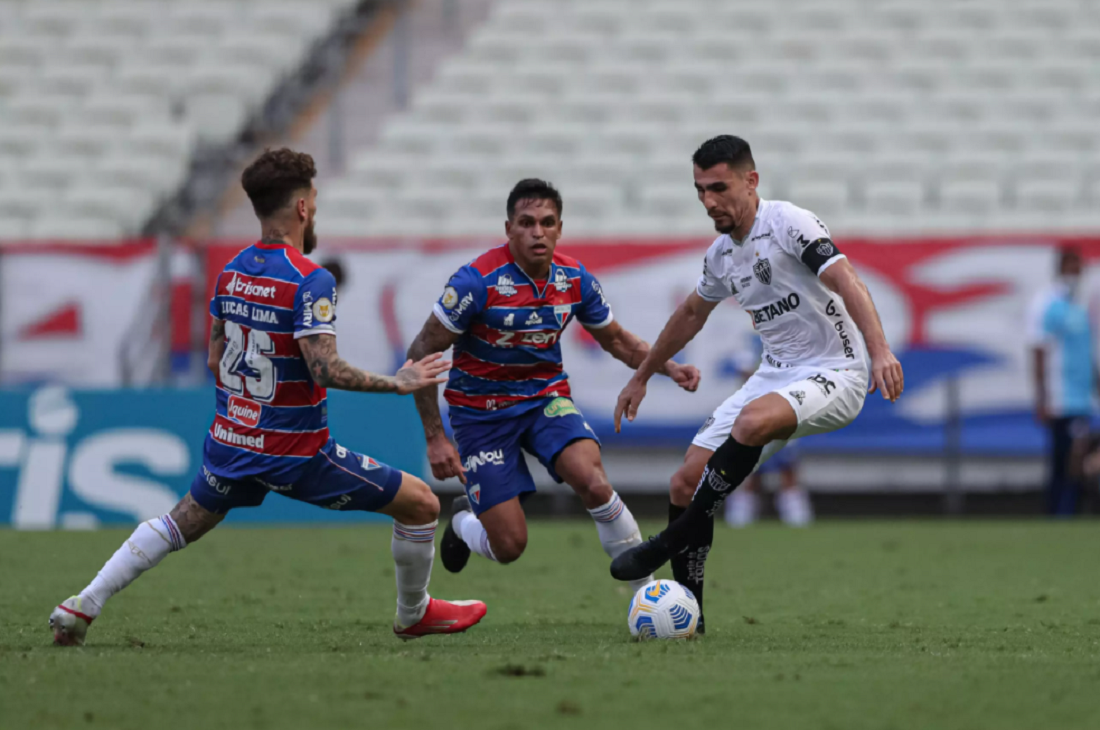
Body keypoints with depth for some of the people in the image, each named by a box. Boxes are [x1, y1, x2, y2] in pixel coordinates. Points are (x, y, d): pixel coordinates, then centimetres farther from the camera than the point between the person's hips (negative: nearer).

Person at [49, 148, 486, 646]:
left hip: (232, 442, 7)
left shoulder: (231, 272, 4)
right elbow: (326, 369, -28)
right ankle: (414, 614, 23)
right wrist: (399, 383, -17)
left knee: (180, 525, 27)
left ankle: (80, 609, 19)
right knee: (420, 504, 5)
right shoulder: (310, 281, -19)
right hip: (298, 455, -7)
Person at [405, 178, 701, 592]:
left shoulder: (575, 279, -7)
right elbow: (422, 353, -15)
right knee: (509, 546, -8)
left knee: (593, 483, -27)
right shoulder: (478, 281, -22)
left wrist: (670, 368, -7)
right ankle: (463, 521, 30)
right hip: (483, 413, -3)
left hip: (546, 398, 3)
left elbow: (615, 340, 11)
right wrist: (435, 439, -19)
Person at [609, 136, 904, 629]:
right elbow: (691, 316, 29)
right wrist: (642, 376, 37)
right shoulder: (721, 254, 10)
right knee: (686, 481, -4)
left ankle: (672, 541, -25)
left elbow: (847, 282, -25)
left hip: (834, 373, -8)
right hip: (777, 374, 8)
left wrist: (880, 351, -40)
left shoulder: (790, 224, -13)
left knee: (753, 419, -38)